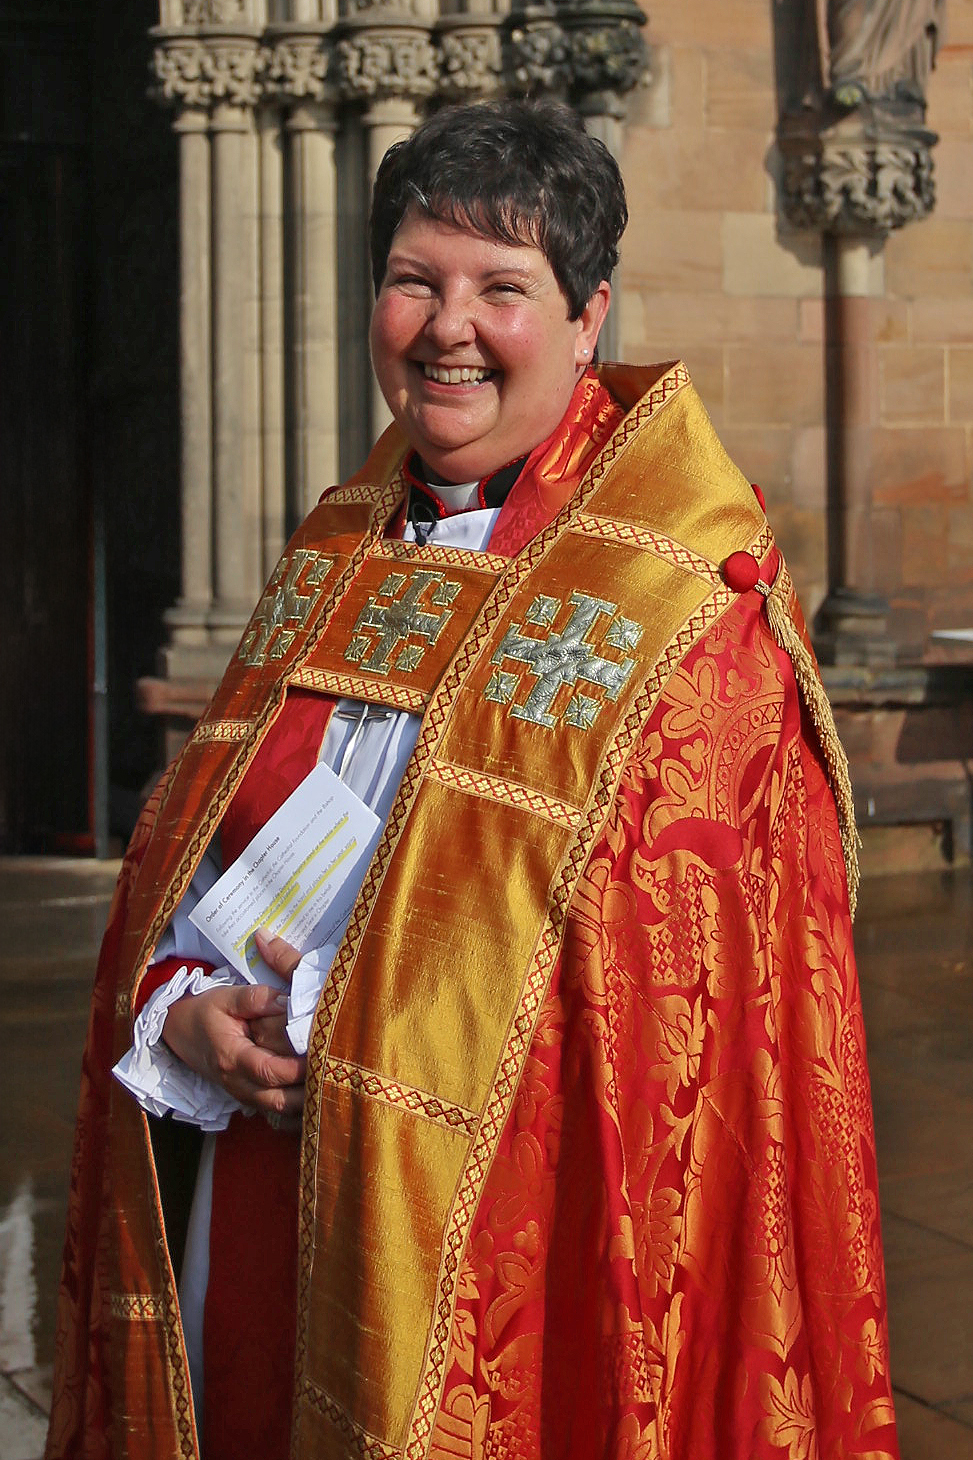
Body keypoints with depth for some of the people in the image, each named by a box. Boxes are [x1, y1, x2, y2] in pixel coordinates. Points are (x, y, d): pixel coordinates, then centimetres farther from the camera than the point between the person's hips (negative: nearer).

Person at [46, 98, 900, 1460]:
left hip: (515, 1243, -5)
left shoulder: (688, 608, -11)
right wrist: (189, 1017, -8)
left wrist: (371, 1023, -18)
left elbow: (684, 1006, -15)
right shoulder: (339, 558, 8)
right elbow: (184, 873, 12)